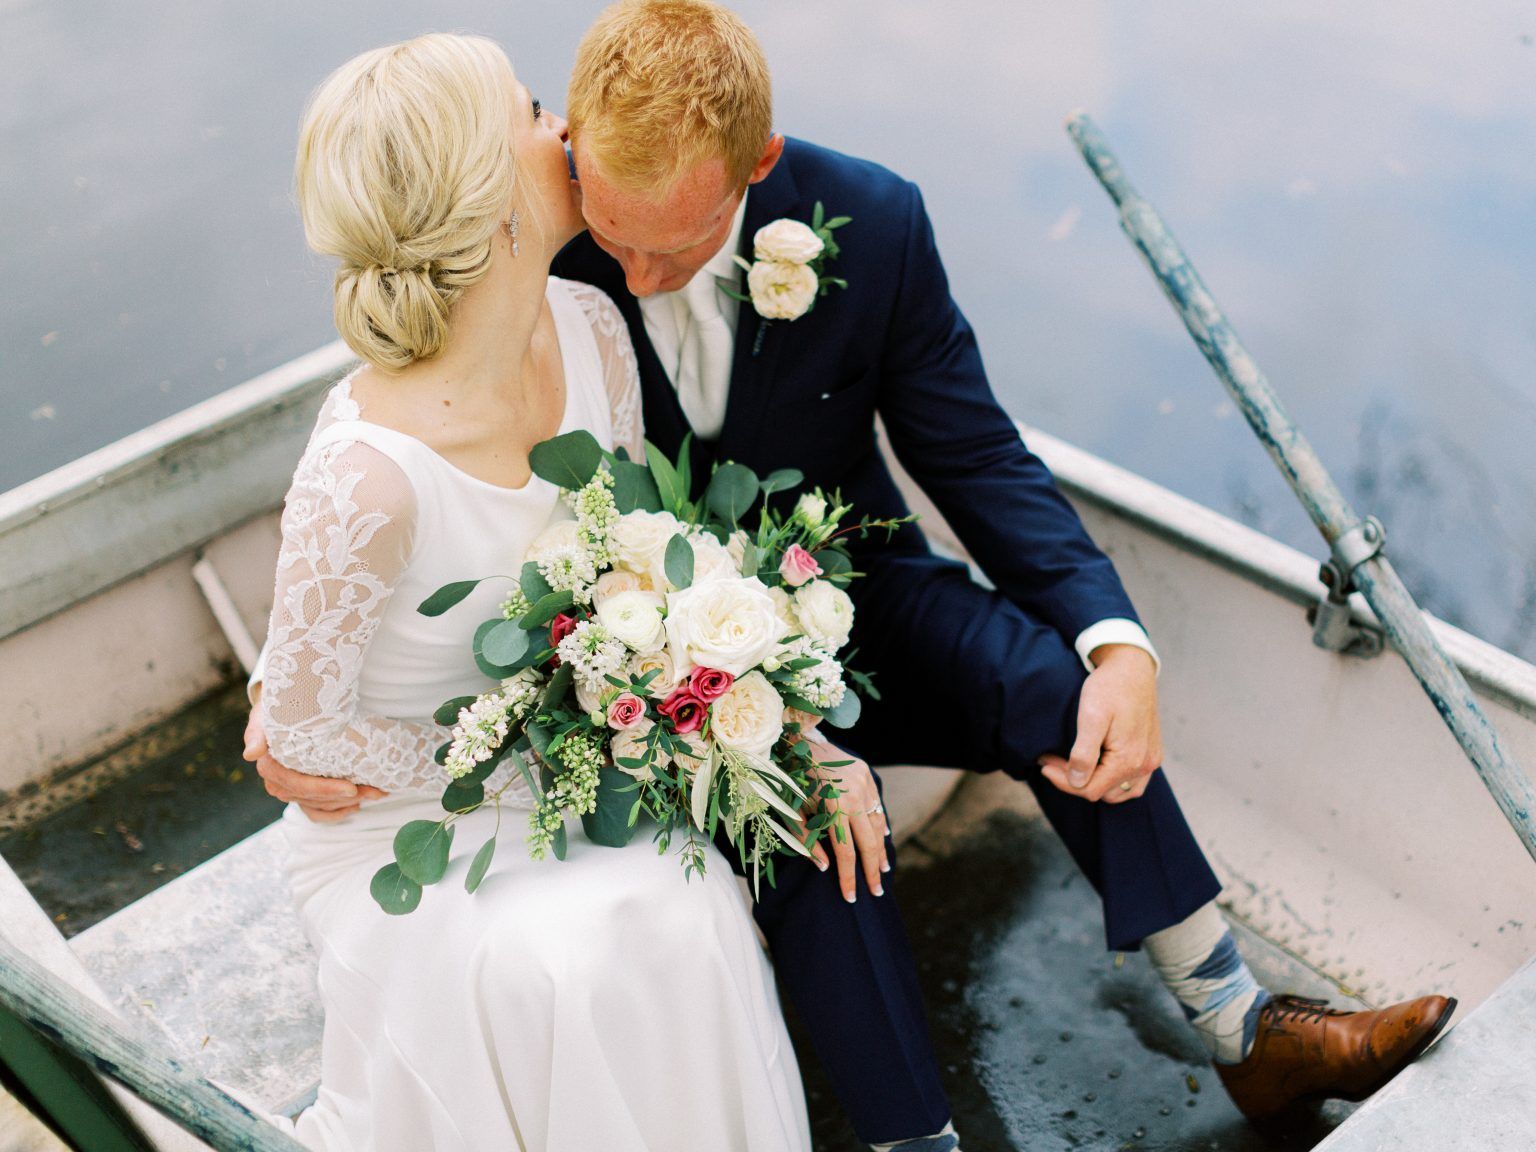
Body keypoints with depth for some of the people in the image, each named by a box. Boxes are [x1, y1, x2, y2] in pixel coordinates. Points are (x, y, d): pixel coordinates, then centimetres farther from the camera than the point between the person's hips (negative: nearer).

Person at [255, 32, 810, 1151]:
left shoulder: (590, 328, -11)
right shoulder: (368, 478, -32)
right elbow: (304, 726, -17)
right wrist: (533, 783, -11)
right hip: (400, 820, -5)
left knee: (686, 913, -22)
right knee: (563, 965, -30)